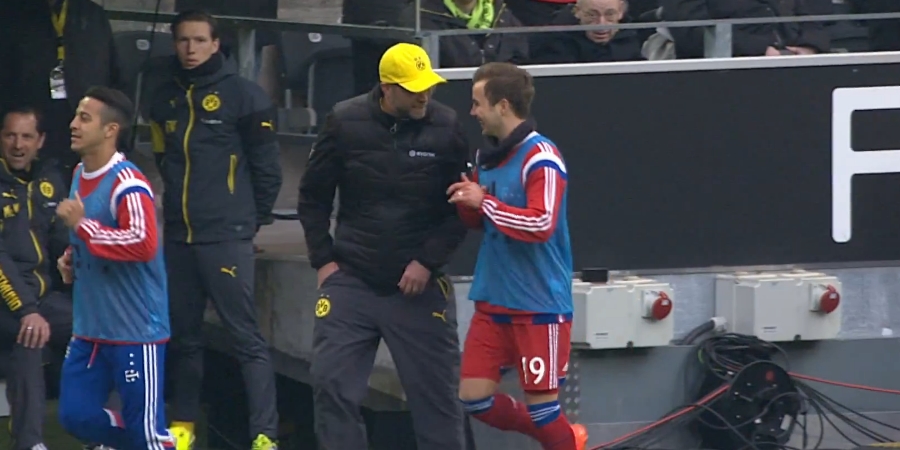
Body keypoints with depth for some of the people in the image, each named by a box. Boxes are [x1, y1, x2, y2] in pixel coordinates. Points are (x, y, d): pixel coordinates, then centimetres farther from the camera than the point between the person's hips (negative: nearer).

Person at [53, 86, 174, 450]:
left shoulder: (127, 185, -19)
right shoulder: (80, 174, 10)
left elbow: (143, 244, -33)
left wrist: (81, 224, -28)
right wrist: (72, 257, 7)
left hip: (136, 330, -9)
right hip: (90, 328, 9)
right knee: (75, 415, 8)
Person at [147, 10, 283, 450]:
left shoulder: (243, 95, -5)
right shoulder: (165, 98, 10)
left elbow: (266, 166, -2)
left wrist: (252, 220, 4)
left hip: (226, 237, -5)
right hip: (177, 236, 5)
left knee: (246, 336, -8)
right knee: (183, 334, 12)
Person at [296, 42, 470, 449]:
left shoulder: (446, 127, -6)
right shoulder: (346, 122, -4)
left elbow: (463, 207, 1)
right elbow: (312, 196, 8)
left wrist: (428, 261, -7)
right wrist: (323, 259, 2)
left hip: (419, 284, -1)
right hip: (351, 279, 1)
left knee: (436, 393, 2)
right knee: (332, 386, -3)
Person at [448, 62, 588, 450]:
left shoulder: (540, 158, -16)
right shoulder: (486, 156, 8)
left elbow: (541, 224, -27)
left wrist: (484, 202, -20)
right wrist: (466, 203, -4)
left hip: (538, 305, -8)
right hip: (492, 301, 8)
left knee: (541, 403, 0)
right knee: (474, 399, 8)